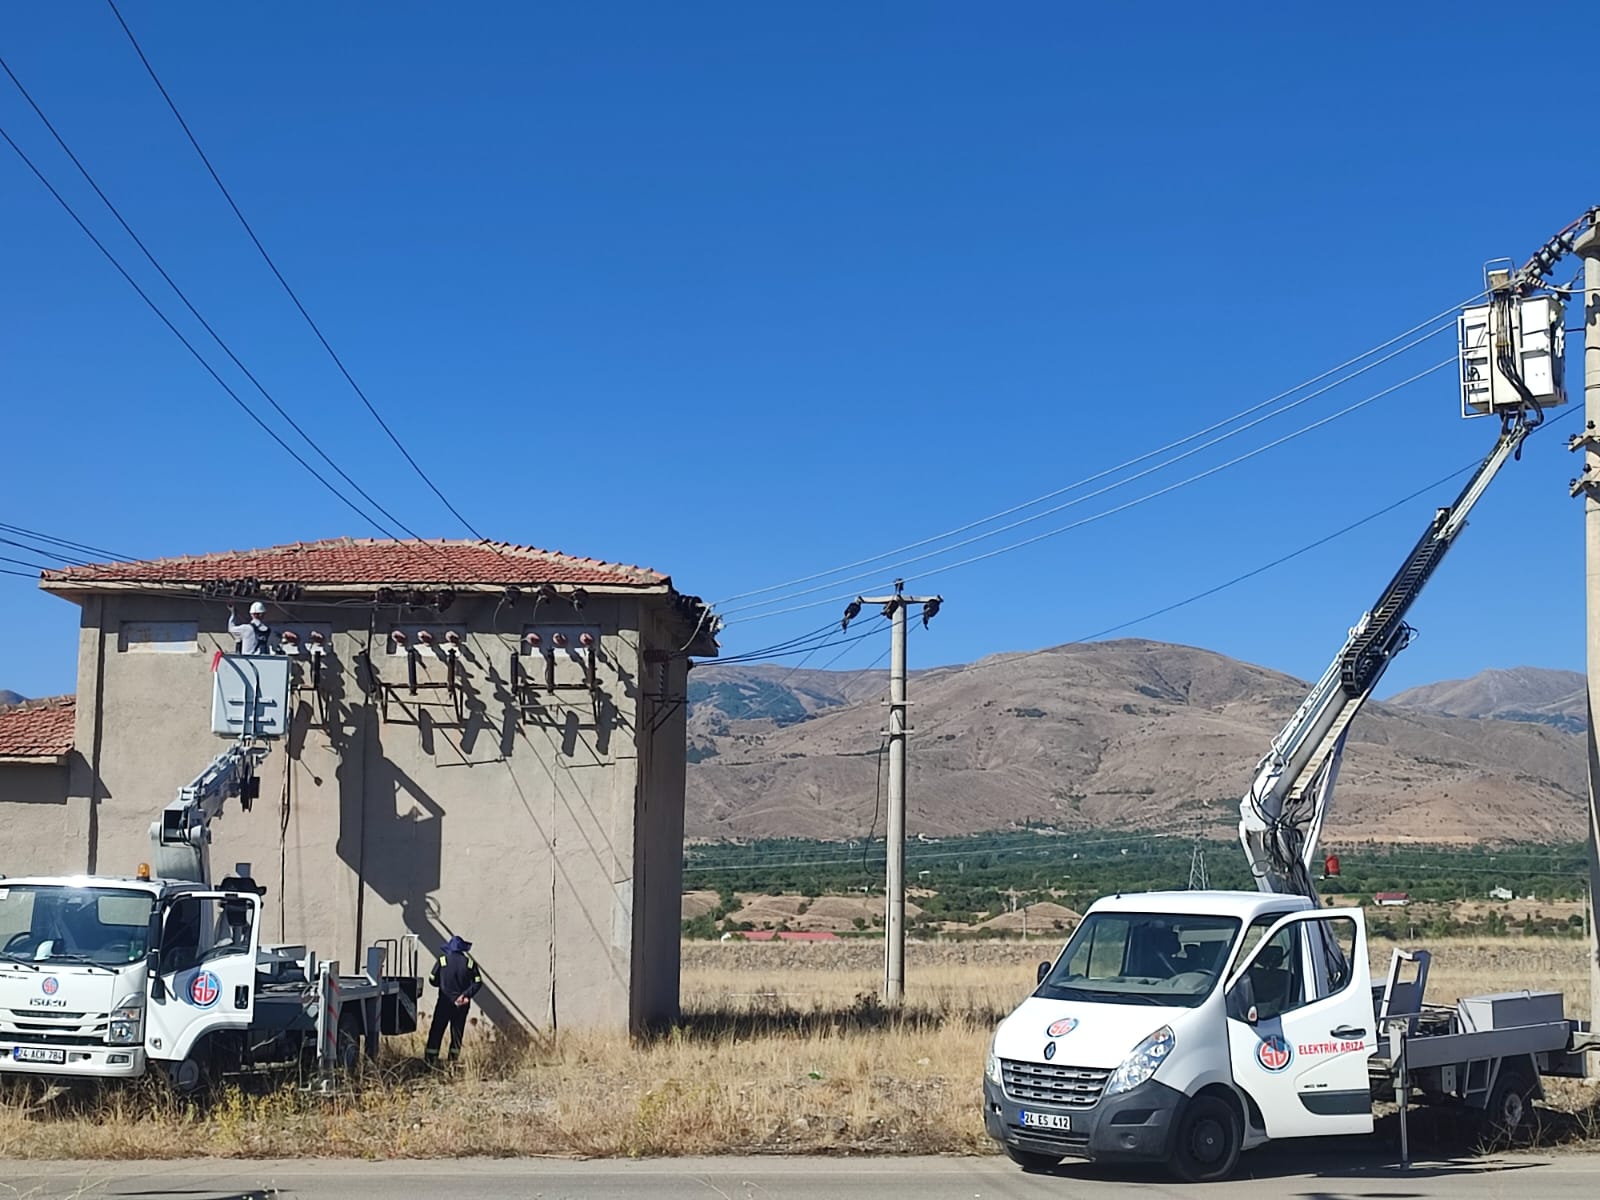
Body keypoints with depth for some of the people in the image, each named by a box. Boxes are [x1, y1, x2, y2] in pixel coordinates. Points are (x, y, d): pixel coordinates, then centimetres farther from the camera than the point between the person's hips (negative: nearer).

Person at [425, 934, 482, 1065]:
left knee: (436, 1031, 4)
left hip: (444, 1001, -2)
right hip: (461, 1004, 2)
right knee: (457, 1033, 11)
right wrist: (467, 994, -10)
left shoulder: (443, 959, -6)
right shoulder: (469, 962, -2)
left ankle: (430, 1060, 2)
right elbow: (478, 982, -6)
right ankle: (453, 1061, 13)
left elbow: (433, 980, -3)